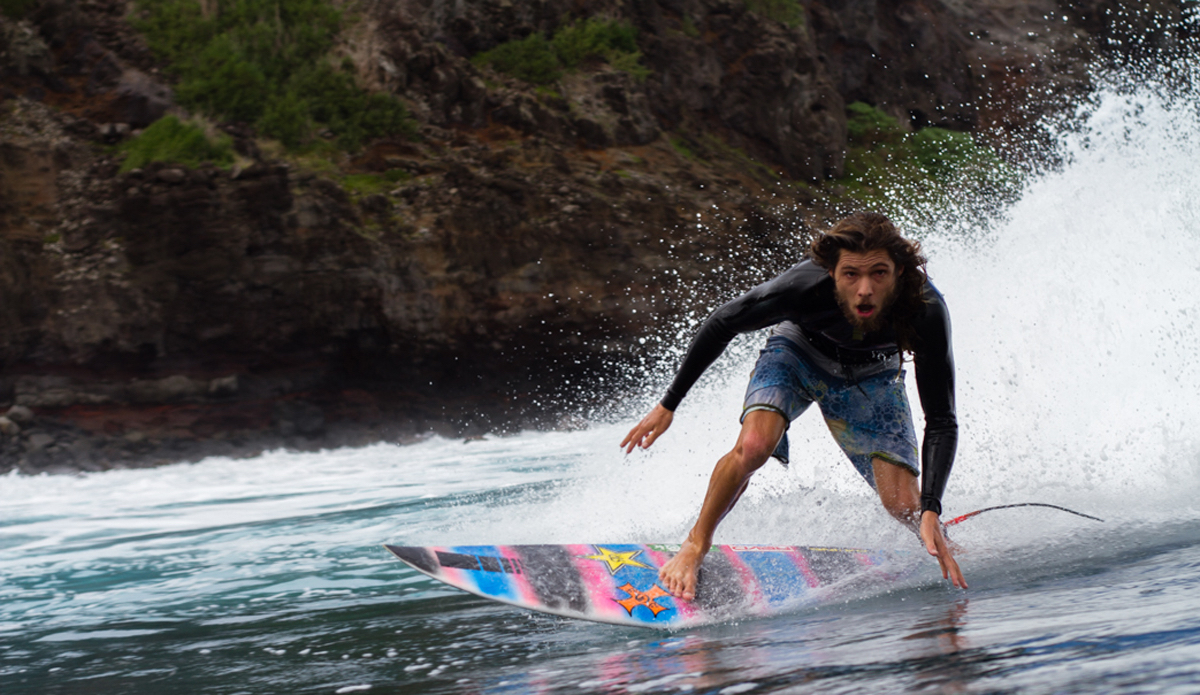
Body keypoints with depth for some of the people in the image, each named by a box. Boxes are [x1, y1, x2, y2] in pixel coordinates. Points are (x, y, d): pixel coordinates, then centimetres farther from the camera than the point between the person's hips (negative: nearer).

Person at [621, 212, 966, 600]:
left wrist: (931, 513, -42)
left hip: (871, 374, 1)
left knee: (904, 507, -10)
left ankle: (940, 544, 26)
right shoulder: (806, 285, -39)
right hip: (799, 351, -1)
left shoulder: (926, 310, -37)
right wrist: (668, 405, -16)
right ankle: (696, 545, -8)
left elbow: (941, 422, -31)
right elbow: (722, 325, -21)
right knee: (753, 445, -30)